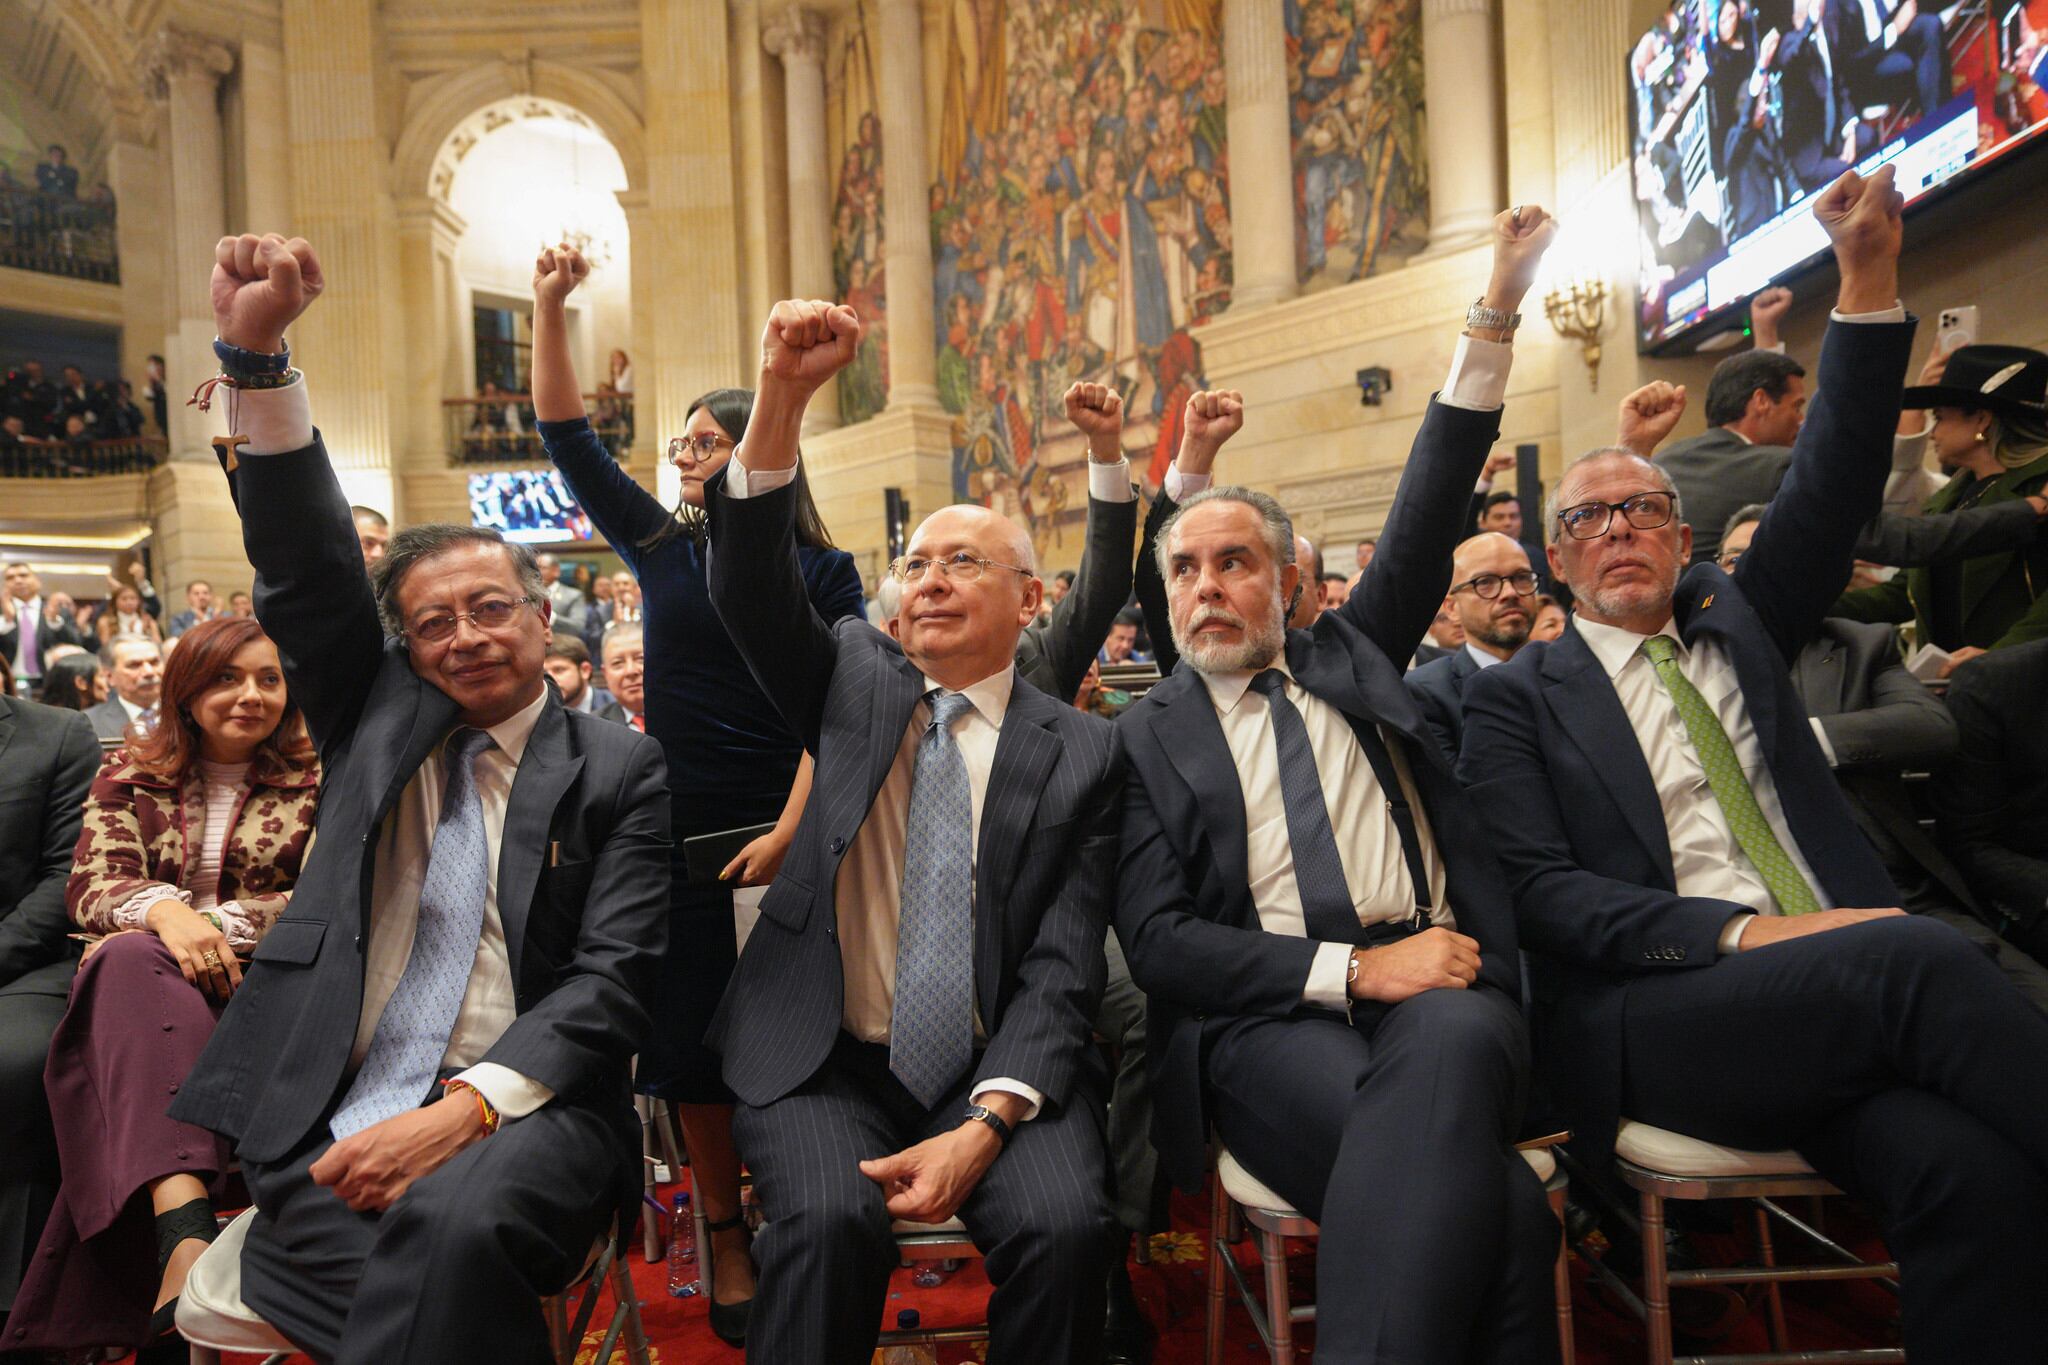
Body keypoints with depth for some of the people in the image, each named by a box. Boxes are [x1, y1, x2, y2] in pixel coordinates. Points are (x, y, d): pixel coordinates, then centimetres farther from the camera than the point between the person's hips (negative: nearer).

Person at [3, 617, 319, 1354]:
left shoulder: (314, 785, 9)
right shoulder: (129, 776, 14)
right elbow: (91, 886, 0)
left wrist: (219, 923, -16)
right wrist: (163, 910, -23)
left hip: (262, 981, -1)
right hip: (141, 975, 1)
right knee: (134, 960, -35)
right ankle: (186, 1227, -54)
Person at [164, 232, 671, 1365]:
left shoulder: (620, 772, 4)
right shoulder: (376, 719, 14)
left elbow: (614, 980, -4)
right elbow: (306, 570, 3)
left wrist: (461, 1110, -18)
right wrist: (254, 350, -8)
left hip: (525, 1109, -2)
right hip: (329, 1117, 3)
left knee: (454, 1228, -34)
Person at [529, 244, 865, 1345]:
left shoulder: (823, 571, 0)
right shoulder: (660, 545, 9)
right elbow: (567, 438, 7)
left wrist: (788, 833, -15)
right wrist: (550, 306, 0)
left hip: (782, 834, -2)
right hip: (677, 835, 3)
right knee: (694, 1037, 7)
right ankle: (724, 1239, 22)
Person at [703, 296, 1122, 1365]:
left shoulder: (1080, 753, 2)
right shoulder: (856, 682, 8)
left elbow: (1062, 970, -4)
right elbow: (751, 589, -10)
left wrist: (986, 1124, -19)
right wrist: (781, 396, -24)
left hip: (999, 1069, 0)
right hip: (823, 1061, 1)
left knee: (1066, 1224, -26)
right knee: (829, 1219, -28)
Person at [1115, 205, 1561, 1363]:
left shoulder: (1350, 660, 19)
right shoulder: (1148, 736, 9)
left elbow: (1430, 509, 13)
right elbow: (1158, 941, -1)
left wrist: (1500, 309, 7)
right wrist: (1355, 968, -11)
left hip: (1439, 982, 3)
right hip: (1266, 1012, -2)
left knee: (1451, 1045, -35)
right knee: (1496, 1206, -31)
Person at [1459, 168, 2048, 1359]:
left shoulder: (1734, 624, 22)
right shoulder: (1518, 696, 8)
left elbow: (1833, 490, 11)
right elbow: (1540, 890, -4)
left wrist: (1870, 277, 3)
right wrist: (1743, 931, -16)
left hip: (1853, 976, 4)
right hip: (1649, 1009, -3)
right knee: (1917, 954, -31)